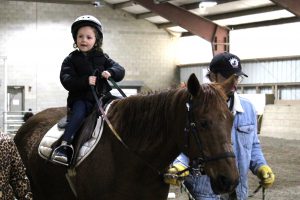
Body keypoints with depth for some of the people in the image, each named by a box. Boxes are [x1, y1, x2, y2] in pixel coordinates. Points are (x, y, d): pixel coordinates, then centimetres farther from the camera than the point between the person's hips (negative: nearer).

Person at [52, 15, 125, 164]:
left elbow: (120, 70, 7)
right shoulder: (71, 60, 5)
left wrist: (110, 72, -17)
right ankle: (65, 146, -40)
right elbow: (67, 80, -8)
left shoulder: (102, 58, 14)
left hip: (102, 95, 4)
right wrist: (85, 81, -24)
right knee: (79, 111, -32)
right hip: (81, 97, -4)